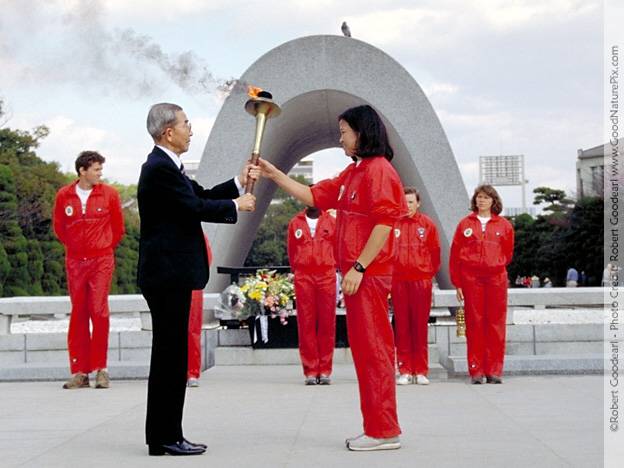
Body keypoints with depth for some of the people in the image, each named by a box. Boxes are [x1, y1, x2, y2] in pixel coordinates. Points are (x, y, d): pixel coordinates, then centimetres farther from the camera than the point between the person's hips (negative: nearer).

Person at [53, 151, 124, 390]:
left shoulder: (109, 194, 0)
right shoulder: (64, 196, 2)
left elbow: (118, 227, 10)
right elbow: (59, 227, 15)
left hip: (101, 261, -2)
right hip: (75, 261, 2)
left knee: (99, 311, -8)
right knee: (78, 314, 3)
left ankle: (100, 369, 0)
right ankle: (79, 372, 7)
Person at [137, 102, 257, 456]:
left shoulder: (167, 166, 17)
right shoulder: (160, 169, -16)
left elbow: (200, 195, 19)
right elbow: (196, 208, -19)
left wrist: (239, 183, 12)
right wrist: (237, 206, -5)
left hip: (169, 274, 11)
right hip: (168, 274, -11)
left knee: (170, 354, 13)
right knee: (171, 355, -6)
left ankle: (163, 435, 19)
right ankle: (165, 437, 0)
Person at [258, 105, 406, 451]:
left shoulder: (379, 170, -11)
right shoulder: (353, 173, 18)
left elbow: (384, 222, -19)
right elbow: (314, 196, 21)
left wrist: (359, 267, -20)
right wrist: (275, 175, 17)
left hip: (369, 273, -10)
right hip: (357, 273, 10)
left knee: (372, 347, -7)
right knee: (365, 348, 11)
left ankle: (384, 431, -2)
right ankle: (378, 427, 18)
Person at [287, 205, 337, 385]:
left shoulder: (331, 222, 9)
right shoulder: (295, 223, 10)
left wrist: (331, 267, 12)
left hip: (326, 276, 0)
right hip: (303, 278, 0)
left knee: (327, 324, -2)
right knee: (306, 324, -3)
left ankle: (325, 370, 2)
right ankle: (310, 371, 1)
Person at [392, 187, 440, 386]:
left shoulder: (427, 224, 6)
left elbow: (435, 251, 11)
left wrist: (430, 273, 9)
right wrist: (389, 275, 5)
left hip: (421, 280, 0)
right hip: (398, 281, 0)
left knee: (420, 326, 2)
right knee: (402, 326, 2)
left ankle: (420, 371, 7)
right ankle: (404, 371, 7)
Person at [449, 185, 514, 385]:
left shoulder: (504, 225, 8)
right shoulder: (466, 224, 7)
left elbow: (507, 253, 18)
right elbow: (455, 255, 6)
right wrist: (457, 283, 3)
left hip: (496, 278, 1)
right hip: (471, 278, -1)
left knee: (496, 323, 0)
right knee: (474, 324, -1)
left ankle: (494, 371, 4)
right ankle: (476, 371, 3)